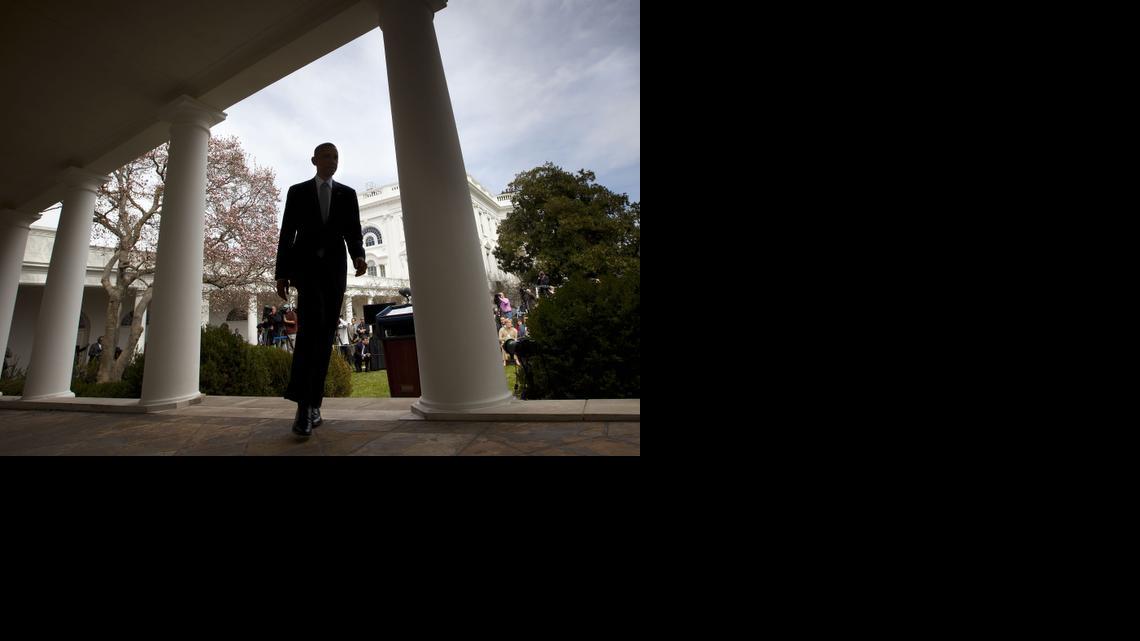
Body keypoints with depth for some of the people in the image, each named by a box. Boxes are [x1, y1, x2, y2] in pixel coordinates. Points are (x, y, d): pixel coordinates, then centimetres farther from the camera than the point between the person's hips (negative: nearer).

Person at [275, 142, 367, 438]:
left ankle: (313, 403, 4)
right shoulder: (297, 192, 12)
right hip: (306, 265, -2)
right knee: (311, 322, -26)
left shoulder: (348, 194, 15)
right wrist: (281, 274, 0)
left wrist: (359, 256, -15)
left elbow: (353, 233, 8)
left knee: (325, 333, -2)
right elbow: (286, 234, 8)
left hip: (335, 269, 2)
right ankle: (304, 403, -29)